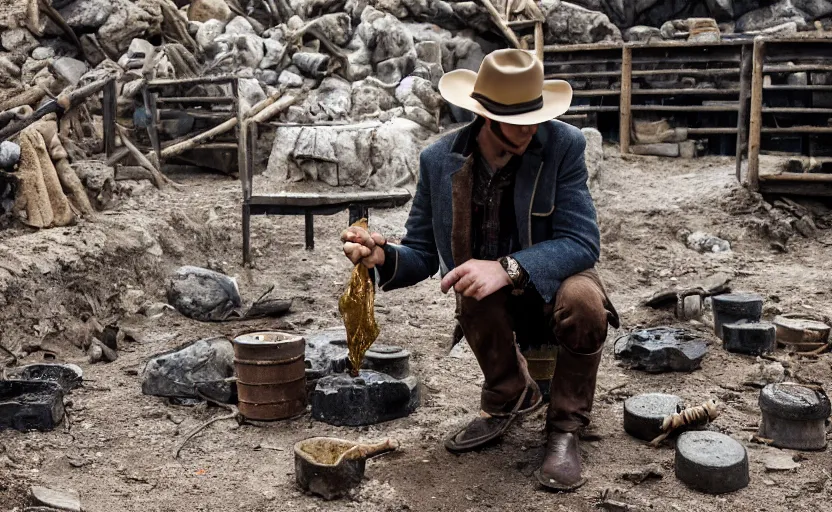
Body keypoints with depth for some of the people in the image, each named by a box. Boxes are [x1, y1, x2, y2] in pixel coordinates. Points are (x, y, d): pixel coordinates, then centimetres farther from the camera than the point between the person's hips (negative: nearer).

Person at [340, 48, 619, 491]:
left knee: (582, 298, -35)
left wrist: (507, 268, -39)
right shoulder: (439, 159, -10)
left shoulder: (563, 145, -16)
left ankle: (564, 428, -8)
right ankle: (511, 397, 1)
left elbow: (582, 243, -23)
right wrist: (382, 257, -26)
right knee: (475, 296, -33)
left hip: (553, 283, -1)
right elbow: (422, 254, -3)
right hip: (488, 304, 2)